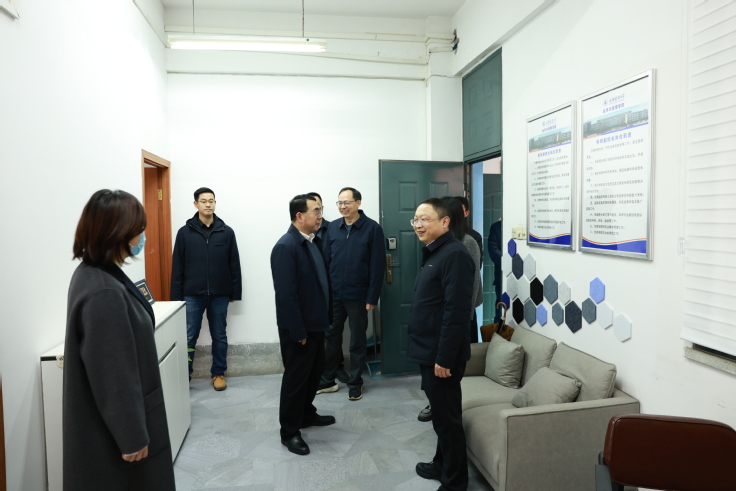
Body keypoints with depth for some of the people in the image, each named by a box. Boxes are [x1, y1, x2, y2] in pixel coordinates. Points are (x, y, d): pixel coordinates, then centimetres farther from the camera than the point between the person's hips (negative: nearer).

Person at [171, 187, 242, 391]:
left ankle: (218, 374, 25)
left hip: (219, 295, 1)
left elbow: (234, 265, 3)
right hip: (192, 295, 0)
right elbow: (177, 267, 1)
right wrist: (176, 296, -1)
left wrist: (235, 292, 2)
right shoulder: (185, 232, 0)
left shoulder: (227, 232, 1)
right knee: (189, 337, 6)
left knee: (219, 336, 11)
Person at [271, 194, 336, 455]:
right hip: (298, 328, -8)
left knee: (314, 372, 21)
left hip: (316, 323, 8)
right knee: (296, 377, 6)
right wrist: (298, 331, -21)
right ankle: (289, 431, 23)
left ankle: (306, 413, 42)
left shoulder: (315, 241, 6)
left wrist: (327, 316, 10)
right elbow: (286, 293, -23)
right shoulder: (285, 246, -21)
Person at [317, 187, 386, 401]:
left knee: (357, 341, 10)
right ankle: (327, 380, 28)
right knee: (331, 337, 13)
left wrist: (372, 297, -12)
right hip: (333, 294, 4)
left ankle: (355, 383, 25)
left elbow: (377, 265, -9)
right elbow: (325, 260, 6)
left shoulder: (372, 228, -8)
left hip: (358, 296, -3)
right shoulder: (332, 227, 3)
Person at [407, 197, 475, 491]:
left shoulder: (454, 254, -19)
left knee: (447, 418, 4)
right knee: (440, 415, 22)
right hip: (429, 352, 10)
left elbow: (456, 312, -24)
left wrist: (444, 358, -22)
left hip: (442, 356, -10)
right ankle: (442, 465, 38)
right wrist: (431, 354, 18)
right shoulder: (433, 254, 13)